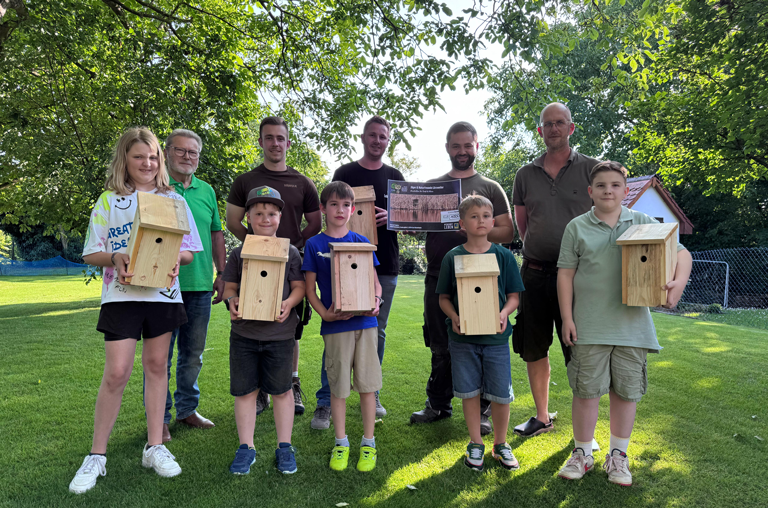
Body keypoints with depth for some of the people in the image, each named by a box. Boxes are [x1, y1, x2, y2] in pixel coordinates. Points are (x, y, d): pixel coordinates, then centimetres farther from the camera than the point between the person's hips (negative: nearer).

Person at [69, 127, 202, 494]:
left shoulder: (173, 199, 8)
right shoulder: (108, 201, 6)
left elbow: (188, 251, 8)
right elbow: (91, 254, 5)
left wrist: (175, 258, -14)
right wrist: (115, 258, -16)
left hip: (163, 294, 2)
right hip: (122, 295, -1)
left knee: (156, 366, 8)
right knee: (116, 373, -5)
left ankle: (154, 447, 19)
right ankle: (96, 456, 11)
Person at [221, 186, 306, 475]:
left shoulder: (290, 252, 2)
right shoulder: (239, 253, 6)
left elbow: (299, 286, 2)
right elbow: (229, 286, 8)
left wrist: (288, 303, -17)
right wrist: (231, 302, -14)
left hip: (279, 332, -1)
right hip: (244, 332, 1)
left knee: (281, 389, 9)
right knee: (245, 390, 8)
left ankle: (284, 446, 23)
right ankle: (246, 447, 23)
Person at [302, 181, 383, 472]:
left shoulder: (362, 242, 8)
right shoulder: (314, 244, 3)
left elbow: (375, 282, 10)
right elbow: (310, 289, 2)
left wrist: (375, 301, -10)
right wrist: (324, 313, -13)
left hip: (365, 321, 1)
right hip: (335, 325, -1)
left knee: (367, 384, 6)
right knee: (338, 387, 7)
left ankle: (368, 443, 21)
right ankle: (341, 443, 24)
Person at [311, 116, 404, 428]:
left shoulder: (395, 177, 14)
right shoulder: (345, 173, 7)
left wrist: (390, 217, -9)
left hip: (385, 266, 3)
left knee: (376, 333, 9)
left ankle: (371, 396, 22)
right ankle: (325, 402, 3)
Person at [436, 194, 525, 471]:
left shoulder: (504, 256, 1)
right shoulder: (453, 257, 0)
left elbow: (514, 295, 4)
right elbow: (444, 297, 5)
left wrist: (504, 313, -15)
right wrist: (454, 317, -13)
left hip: (496, 336, 0)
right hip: (463, 337, 0)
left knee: (500, 394, 4)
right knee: (469, 392, 9)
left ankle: (501, 444, 27)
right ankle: (475, 444, 28)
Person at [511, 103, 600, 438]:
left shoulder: (591, 168, 2)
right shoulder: (526, 174, 11)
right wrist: (537, 249, 10)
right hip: (534, 272, 4)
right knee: (533, 347, 11)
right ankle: (542, 417, 27)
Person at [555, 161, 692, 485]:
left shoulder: (643, 224, 7)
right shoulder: (577, 227, 3)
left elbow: (681, 253, 8)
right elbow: (565, 273, 2)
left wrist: (679, 282, -13)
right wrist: (567, 317, -3)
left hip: (632, 324, 2)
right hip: (589, 327, -1)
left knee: (626, 390, 10)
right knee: (586, 390, 5)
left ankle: (618, 454, 29)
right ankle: (582, 453, 23)